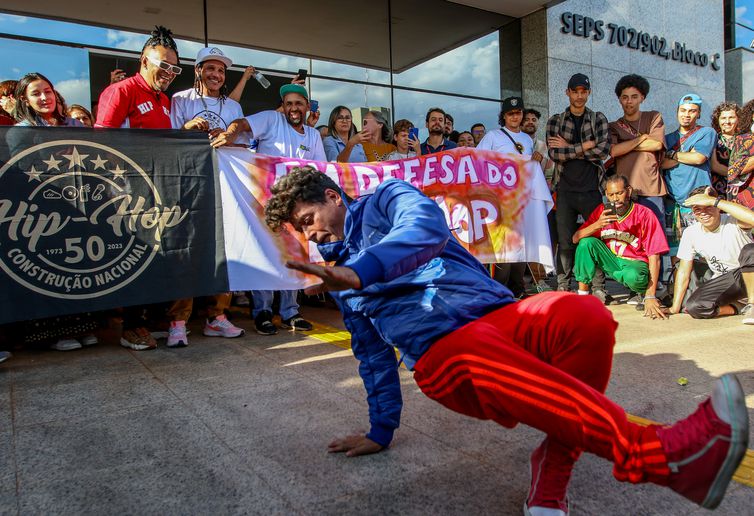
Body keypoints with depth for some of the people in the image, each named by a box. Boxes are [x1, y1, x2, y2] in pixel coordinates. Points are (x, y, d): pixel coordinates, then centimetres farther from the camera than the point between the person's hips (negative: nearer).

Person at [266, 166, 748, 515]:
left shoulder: (387, 199, 11)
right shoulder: (340, 280, 26)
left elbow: (429, 228, -14)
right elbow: (374, 355, 30)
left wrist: (360, 272, -27)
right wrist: (381, 430, 30)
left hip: (499, 314, -1)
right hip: (442, 355, 2)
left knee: (587, 317, -32)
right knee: (480, 357, -36)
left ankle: (555, 462, -18)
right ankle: (657, 451, -41)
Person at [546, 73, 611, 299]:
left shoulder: (598, 119, 10)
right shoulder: (555, 121, 10)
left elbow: (603, 150, -7)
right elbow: (553, 153, -5)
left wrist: (568, 148, -7)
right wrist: (584, 147, -8)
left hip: (591, 189, 0)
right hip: (565, 189, 0)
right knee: (565, 241, 1)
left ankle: (598, 287, 8)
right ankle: (562, 287, 7)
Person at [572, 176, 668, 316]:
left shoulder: (645, 215, -16)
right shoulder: (602, 211, -5)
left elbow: (654, 257, -18)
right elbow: (576, 239, -9)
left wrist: (650, 296, -24)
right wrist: (597, 225, -29)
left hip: (635, 263, -4)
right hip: (611, 261, 4)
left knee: (633, 276, -38)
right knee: (587, 243, -21)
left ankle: (644, 293, 1)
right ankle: (582, 294, -12)